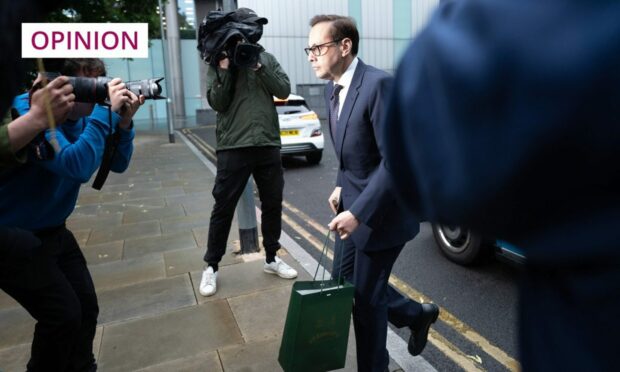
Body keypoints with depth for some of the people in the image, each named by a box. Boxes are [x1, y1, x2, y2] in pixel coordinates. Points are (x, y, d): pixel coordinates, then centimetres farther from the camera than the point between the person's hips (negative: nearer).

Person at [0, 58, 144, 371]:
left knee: (86, 306, 9)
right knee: (63, 315, -7)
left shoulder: (80, 117, -1)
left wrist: (124, 122, -14)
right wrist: (106, 111, -33)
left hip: (53, 231, 7)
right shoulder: (29, 112, -24)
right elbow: (77, 166, -37)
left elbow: (117, 164, 1)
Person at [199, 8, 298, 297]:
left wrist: (259, 67, -12)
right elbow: (217, 103, -6)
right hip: (233, 147, -3)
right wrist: (224, 69, -16)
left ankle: (271, 258, 28)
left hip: (268, 144, 3)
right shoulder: (219, 63, 3)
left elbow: (284, 90, -2)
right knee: (223, 208, 2)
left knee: (272, 204, 11)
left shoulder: (266, 58, 10)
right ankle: (211, 267, 17)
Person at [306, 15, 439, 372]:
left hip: (383, 210, -8)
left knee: (366, 297, 5)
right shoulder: (333, 89, 7)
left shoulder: (378, 84, -20)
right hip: (353, 206, 9)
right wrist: (342, 187, 7)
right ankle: (417, 314, 39)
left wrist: (358, 211, -26)